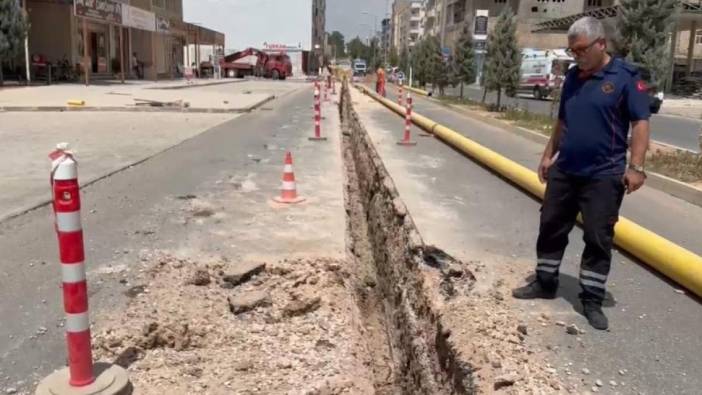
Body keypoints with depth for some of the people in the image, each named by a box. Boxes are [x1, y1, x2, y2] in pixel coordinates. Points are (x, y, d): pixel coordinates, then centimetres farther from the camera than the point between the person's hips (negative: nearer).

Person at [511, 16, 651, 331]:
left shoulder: (625, 77, -9)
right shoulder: (573, 77, 9)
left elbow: (641, 123, -11)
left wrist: (635, 166, -18)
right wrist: (548, 154, 17)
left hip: (603, 175, -6)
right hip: (564, 170, 6)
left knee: (598, 239, 2)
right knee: (551, 228, 12)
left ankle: (592, 300, 13)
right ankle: (545, 283, 27)